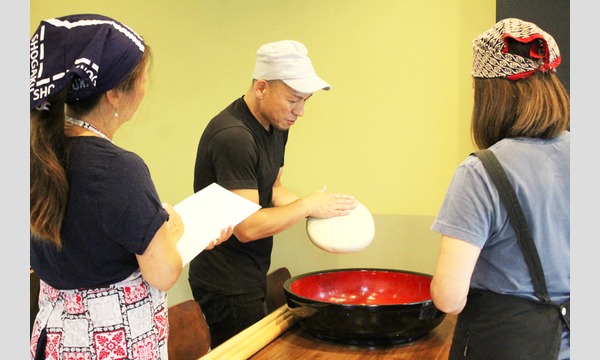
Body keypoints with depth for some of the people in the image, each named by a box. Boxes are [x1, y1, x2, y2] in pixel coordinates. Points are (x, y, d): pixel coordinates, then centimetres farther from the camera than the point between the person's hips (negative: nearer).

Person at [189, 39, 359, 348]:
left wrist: (319, 207, -1)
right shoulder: (233, 136, -24)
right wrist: (308, 206, -16)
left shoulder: (277, 125, 6)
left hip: (251, 275, 9)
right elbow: (246, 226, -26)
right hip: (227, 284, -9)